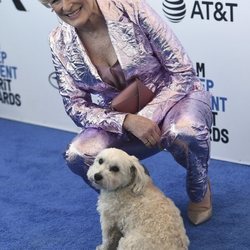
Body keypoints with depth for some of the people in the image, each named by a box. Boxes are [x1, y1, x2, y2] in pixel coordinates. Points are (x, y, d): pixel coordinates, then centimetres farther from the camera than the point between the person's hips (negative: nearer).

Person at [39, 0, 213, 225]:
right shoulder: (60, 43, -11)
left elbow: (183, 72, -17)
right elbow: (76, 106, -9)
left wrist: (150, 114, -29)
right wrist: (127, 121, -26)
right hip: (120, 122, 3)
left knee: (186, 132, -38)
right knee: (78, 156, -26)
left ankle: (199, 190, -2)